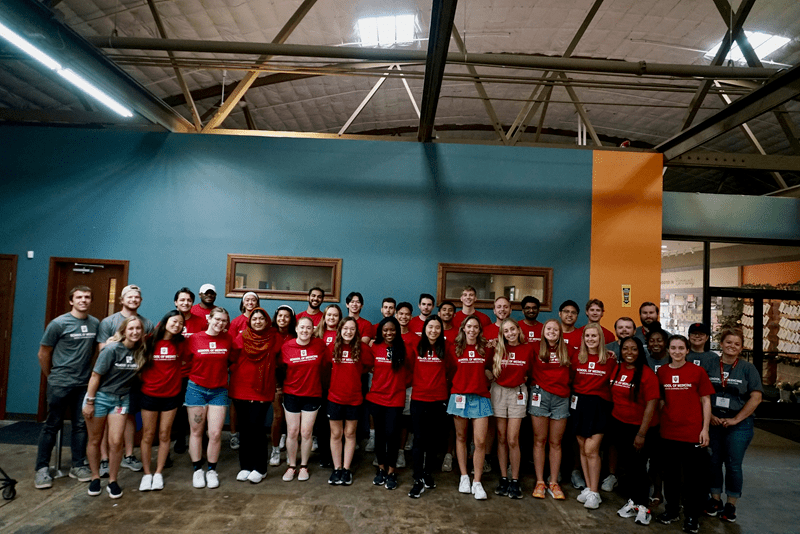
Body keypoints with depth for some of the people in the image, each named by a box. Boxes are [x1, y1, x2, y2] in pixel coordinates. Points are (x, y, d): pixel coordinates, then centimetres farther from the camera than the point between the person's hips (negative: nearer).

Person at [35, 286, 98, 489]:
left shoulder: (95, 324, 1)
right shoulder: (59, 323, -9)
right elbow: (43, 353, -1)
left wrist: (86, 370, 12)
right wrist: (51, 376, 6)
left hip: (84, 383, 4)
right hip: (59, 383, -4)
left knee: (81, 425, 9)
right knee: (52, 425, 4)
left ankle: (77, 466, 20)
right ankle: (42, 468, 16)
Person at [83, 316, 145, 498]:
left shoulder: (140, 351, -6)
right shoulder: (112, 349, -18)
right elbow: (95, 375, -14)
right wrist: (89, 402, -12)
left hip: (121, 399, 3)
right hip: (100, 396, -3)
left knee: (116, 442, -3)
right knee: (95, 441, 12)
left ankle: (112, 481, 13)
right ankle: (95, 478, 30)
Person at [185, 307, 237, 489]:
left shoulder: (228, 339, -1)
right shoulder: (194, 339, -4)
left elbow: (232, 360, 11)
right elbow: (187, 361, 5)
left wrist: (219, 370, 3)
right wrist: (200, 372, 0)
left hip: (219, 391, 1)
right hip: (196, 389, -1)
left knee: (215, 433, -1)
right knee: (196, 432, 9)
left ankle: (212, 470, 17)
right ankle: (197, 469, 25)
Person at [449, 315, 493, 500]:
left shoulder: (487, 349, 5)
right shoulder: (456, 349, 4)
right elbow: (451, 372, 10)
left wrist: (485, 382, 2)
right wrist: (457, 386, 1)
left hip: (481, 397, 0)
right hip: (459, 396, 0)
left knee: (480, 441, -5)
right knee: (461, 438, 8)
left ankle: (477, 482, 6)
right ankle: (464, 477, 21)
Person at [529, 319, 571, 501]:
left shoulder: (567, 351, 7)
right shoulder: (536, 349, 2)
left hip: (561, 397, 2)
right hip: (540, 395, -1)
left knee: (556, 442, 6)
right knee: (540, 440, 3)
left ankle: (554, 483, 16)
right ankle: (540, 482, 12)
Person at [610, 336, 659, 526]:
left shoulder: (647, 374, -15)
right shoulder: (616, 369, 1)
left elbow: (651, 404, -17)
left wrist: (641, 434, -17)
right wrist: (611, 421, 7)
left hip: (640, 427, -5)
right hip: (619, 425, 5)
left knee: (638, 467, 4)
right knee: (626, 465, 14)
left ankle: (642, 507, 22)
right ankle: (632, 502, 30)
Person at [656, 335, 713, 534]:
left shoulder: (698, 371, -5)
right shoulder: (661, 372, 3)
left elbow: (706, 401, -2)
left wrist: (705, 429, -6)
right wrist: (657, 424, 7)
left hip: (692, 432, -3)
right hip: (668, 432, 3)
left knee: (693, 475, 7)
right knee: (670, 473, 15)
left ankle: (692, 516, 22)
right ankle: (672, 510, 31)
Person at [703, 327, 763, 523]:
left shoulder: (748, 368, -1)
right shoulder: (709, 365, 2)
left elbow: (756, 397, -6)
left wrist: (736, 419, -10)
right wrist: (709, 416, -7)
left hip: (738, 425, -1)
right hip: (713, 423, 1)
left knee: (733, 464, 5)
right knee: (714, 462, 9)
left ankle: (731, 505, 20)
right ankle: (715, 500, 24)